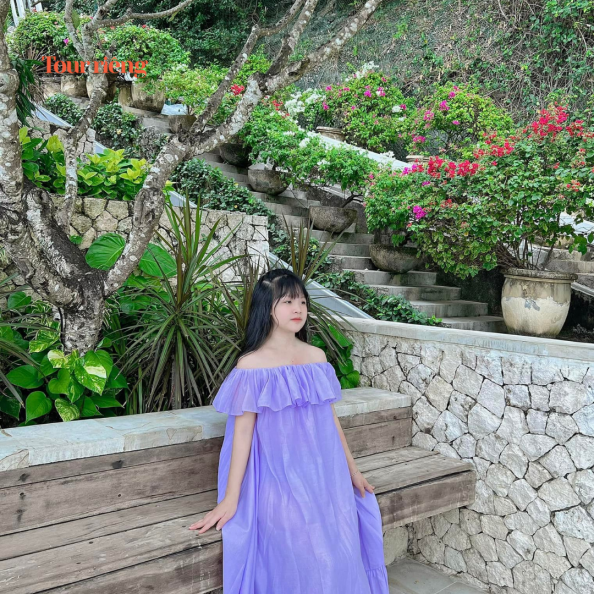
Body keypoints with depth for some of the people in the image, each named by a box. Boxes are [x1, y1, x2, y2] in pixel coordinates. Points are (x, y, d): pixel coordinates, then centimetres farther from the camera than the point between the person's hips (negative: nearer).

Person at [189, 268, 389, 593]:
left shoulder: (316, 356, 4)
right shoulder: (251, 364, -9)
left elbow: (330, 417, 11)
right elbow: (242, 431, -9)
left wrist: (352, 470, 16)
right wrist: (231, 498, -9)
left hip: (327, 478, 4)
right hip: (282, 483, -4)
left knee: (339, 558, 6)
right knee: (296, 565, -2)